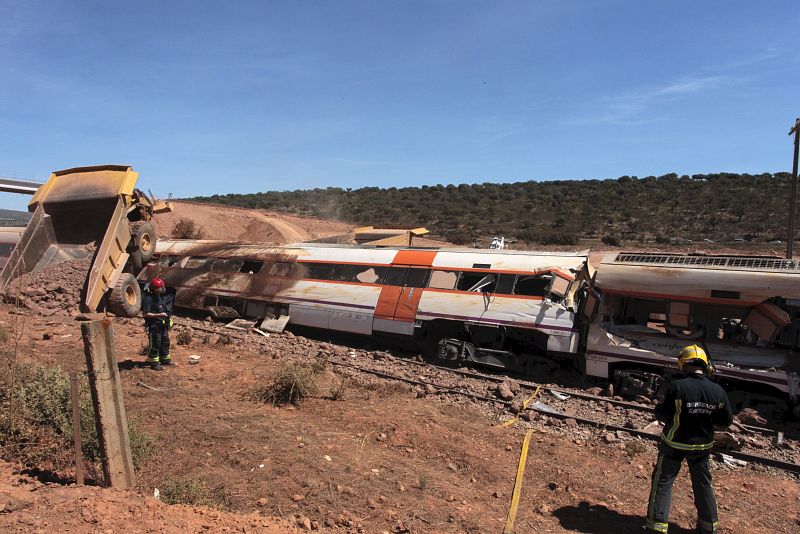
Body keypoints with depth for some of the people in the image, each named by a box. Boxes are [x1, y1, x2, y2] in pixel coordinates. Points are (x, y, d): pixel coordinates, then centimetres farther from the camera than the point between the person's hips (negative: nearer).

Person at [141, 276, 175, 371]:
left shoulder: (159, 295, 3)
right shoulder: (147, 298, -22)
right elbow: (145, 314, -25)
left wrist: (168, 315, 12)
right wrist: (159, 315, -27)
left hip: (162, 323, 9)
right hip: (153, 325, -8)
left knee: (165, 341, 17)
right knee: (155, 344, 1)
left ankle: (165, 358, 33)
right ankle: (154, 363, 12)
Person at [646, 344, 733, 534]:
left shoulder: (677, 386, -23)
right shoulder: (718, 391, -10)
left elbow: (662, 414, -20)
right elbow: (727, 420, 1)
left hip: (674, 444, -4)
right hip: (702, 446, 4)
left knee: (663, 481, 8)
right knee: (703, 484, 22)